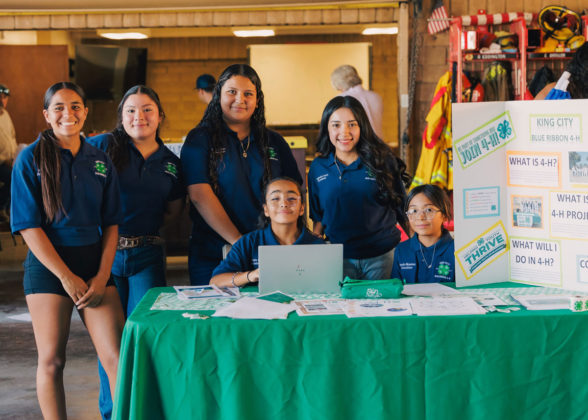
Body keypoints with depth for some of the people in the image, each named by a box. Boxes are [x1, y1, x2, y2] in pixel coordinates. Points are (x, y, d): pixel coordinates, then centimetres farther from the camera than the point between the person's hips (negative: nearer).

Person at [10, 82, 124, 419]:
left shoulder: (100, 161, 8)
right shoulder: (31, 159, -2)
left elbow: (111, 224, 9)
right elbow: (29, 227, -7)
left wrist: (102, 275, -4)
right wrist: (66, 277, -12)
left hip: (95, 262, 3)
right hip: (47, 264, -3)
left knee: (118, 357, -6)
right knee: (52, 360, 2)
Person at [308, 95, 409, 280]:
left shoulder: (383, 161, -1)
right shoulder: (318, 168, 5)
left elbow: (402, 208, 5)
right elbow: (318, 217, 12)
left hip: (382, 256, -1)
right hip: (339, 259, 1)